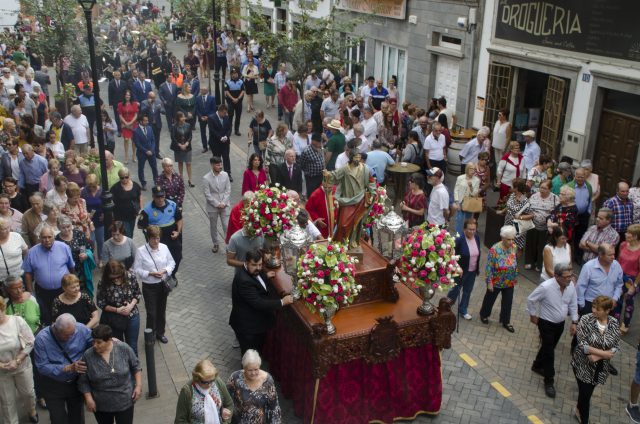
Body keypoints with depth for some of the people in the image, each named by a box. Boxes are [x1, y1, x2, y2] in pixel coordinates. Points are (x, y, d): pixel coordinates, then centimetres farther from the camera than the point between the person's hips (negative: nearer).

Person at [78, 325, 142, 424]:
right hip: (100, 404, 1)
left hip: (124, 401, -1)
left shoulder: (124, 348, -15)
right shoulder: (88, 356, -15)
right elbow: (83, 381, -4)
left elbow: (135, 366, 0)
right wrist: (88, 398, -10)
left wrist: (138, 385, -4)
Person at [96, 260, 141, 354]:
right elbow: (101, 303, -8)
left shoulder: (131, 277, -15)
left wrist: (131, 305, -17)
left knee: (132, 346, 14)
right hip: (113, 320, -1)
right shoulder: (103, 284, -19)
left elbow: (137, 293, 0)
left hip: (132, 317, 1)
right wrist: (117, 310, -19)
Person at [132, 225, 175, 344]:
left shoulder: (164, 248, -5)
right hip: (149, 286, -4)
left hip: (163, 284, 4)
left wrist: (165, 270, -14)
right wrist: (150, 273, -22)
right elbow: (137, 269, -11)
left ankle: (160, 333, 39)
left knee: (161, 310, 18)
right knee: (151, 313, 0)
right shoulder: (141, 251, -15)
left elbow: (172, 262, 5)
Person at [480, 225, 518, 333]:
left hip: (509, 283, 4)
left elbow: (515, 264, 6)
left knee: (508, 302, 16)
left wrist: (515, 278, 12)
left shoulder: (514, 247, -9)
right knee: (490, 299, 19)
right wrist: (489, 282, -17)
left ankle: (506, 322, 35)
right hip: (496, 282, -4)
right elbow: (489, 267, -19)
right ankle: (484, 314, 44)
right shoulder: (495, 249, -25)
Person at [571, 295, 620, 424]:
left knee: (588, 391, 19)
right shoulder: (586, 319, -16)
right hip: (583, 365, -3)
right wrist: (603, 353, -23)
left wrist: (597, 356, -20)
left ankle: (579, 410, 47)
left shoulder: (614, 323, -7)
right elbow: (582, 344, -20)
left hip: (600, 367, 3)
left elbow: (615, 347, -8)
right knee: (585, 393, 1)